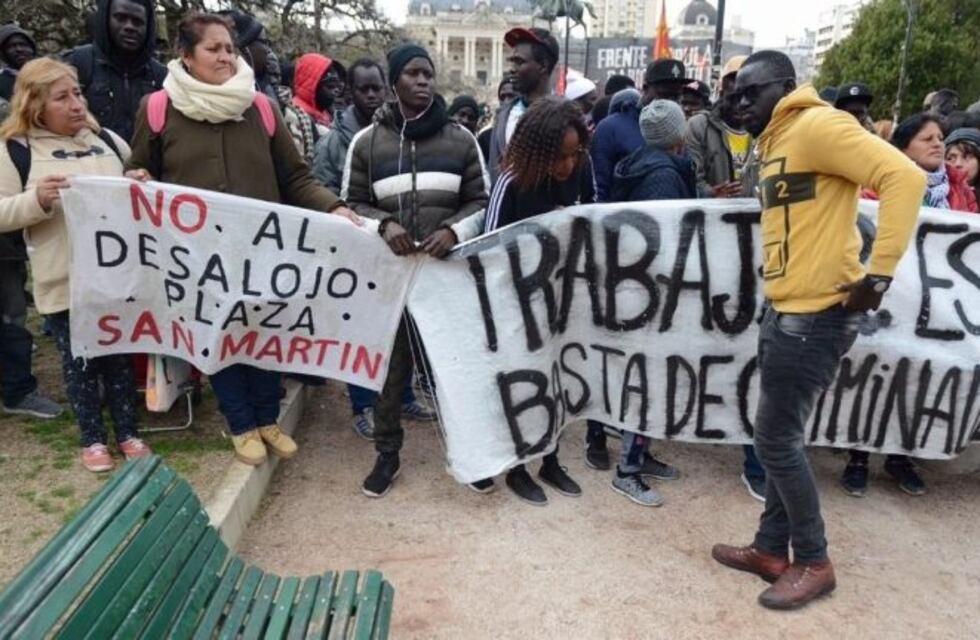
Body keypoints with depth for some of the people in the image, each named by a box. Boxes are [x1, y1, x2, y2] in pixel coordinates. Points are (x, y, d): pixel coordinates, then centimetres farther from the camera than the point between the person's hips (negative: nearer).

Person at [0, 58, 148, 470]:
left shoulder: (106, 139, 9)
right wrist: (37, 199, -22)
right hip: (63, 280, -3)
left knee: (122, 355, 12)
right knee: (78, 360, 8)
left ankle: (128, 432, 26)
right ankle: (92, 438, 24)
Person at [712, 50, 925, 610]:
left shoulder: (816, 126, -11)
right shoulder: (776, 143, 17)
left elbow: (904, 177, -20)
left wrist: (878, 272, -23)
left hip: (818, 313, -10)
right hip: (788, 311, 10)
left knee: (776, 441, -2)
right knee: (784, 438, 15)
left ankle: (813, 563, 16)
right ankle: (772, 549, 27)